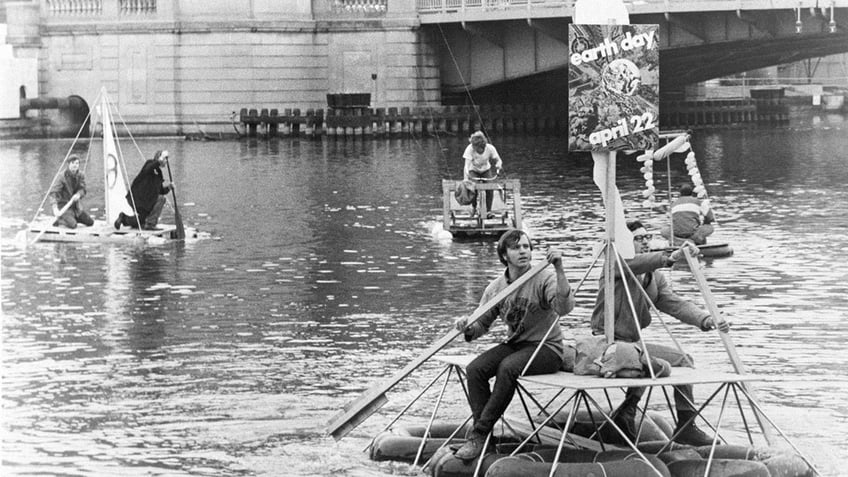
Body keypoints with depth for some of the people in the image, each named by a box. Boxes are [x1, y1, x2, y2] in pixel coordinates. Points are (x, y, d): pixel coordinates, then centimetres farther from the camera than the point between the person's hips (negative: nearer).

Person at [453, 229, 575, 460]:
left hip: (547, 348, -5)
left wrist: (559, 271, -38)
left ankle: (479, 434, -27)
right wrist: (468, 328, -16)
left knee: (508, 367, -34)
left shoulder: (544, 279, -11)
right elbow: (481, 324, 8)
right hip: (514, 345, 5)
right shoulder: (496, 287, 4)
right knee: (475, 369, -21)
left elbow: (564, 307, -28)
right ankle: (482, 438, -20)